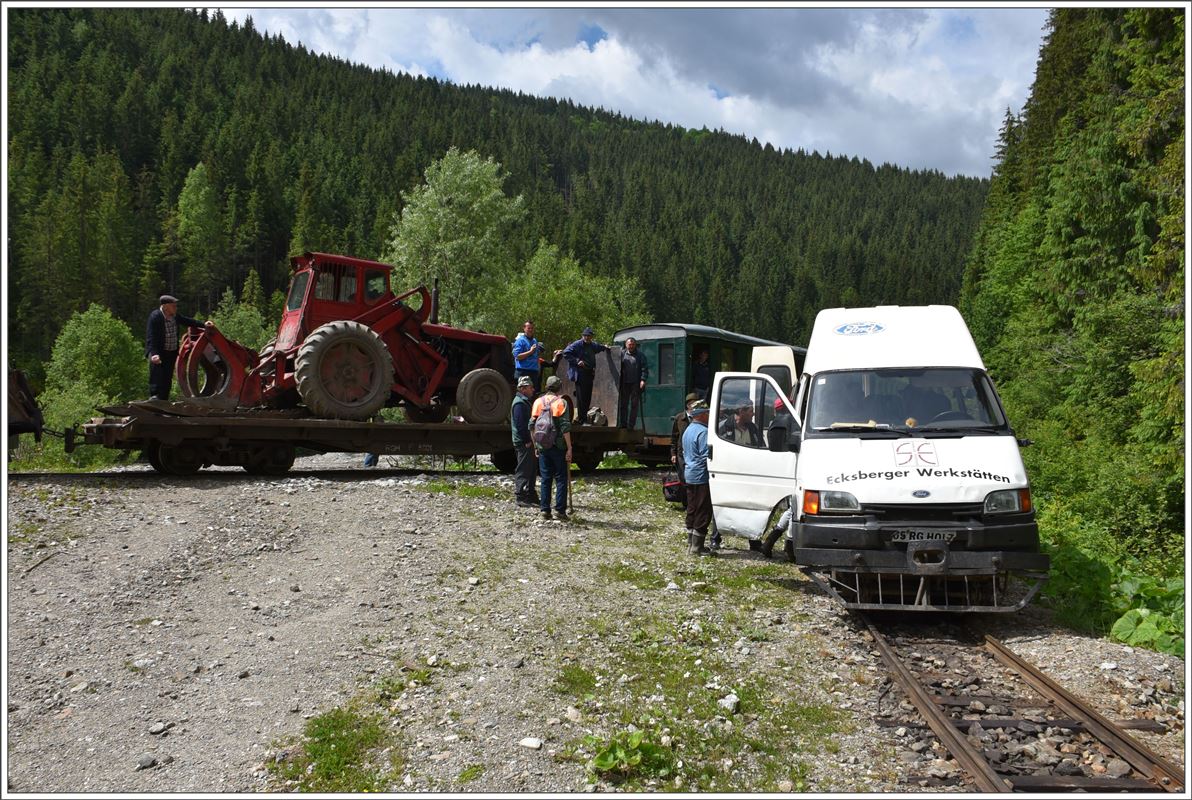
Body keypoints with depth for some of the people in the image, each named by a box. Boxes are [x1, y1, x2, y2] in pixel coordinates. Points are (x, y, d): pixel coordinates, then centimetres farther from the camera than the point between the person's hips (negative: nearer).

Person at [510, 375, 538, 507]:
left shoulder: (524, 401, 19)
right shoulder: (520, 403, -15)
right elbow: (520, 424, -21)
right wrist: (527, 441, -19)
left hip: (527, 442, 11)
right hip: (523, 442, -11)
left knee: (530, 469, 15)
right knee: (523, 470, -8)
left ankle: (530, 496, 22)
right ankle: (520, 497, -5)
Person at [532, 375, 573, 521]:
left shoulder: (538, 402, 7)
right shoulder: (561, 403, -7)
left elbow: (532, 425, 9)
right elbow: (565, 428, -12)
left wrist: (536, 445, 17)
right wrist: (569, 448, -10)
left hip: (542, 447, 4)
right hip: (558, 447, -4)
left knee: (545, 479, 10)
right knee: (561, 478, 2)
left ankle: (545, 509, 8)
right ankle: (560, 509, -3)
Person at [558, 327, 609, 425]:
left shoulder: (593, 345, 16)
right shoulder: (577, 344, -7)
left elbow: (599, 347, 40)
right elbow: (566, 353, -11)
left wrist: (605, 347, 23)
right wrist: (577, 361, -16)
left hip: (589, 374, 7)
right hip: (580, 374, -7)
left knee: (587, 396, 10)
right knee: (581, 397, -8)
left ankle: (585, 416, 21)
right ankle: (581, 418, -3)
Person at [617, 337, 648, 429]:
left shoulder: (640, 355, 6)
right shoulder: (622, 354, 11)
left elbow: (645, 369, 1)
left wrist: (643, 380, -12)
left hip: (636, 384, -2)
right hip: (624, 383, 2)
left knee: (634, 404, -2)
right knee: (623, 404, 4)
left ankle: (631, 424, 1)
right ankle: (622, 423, 10)